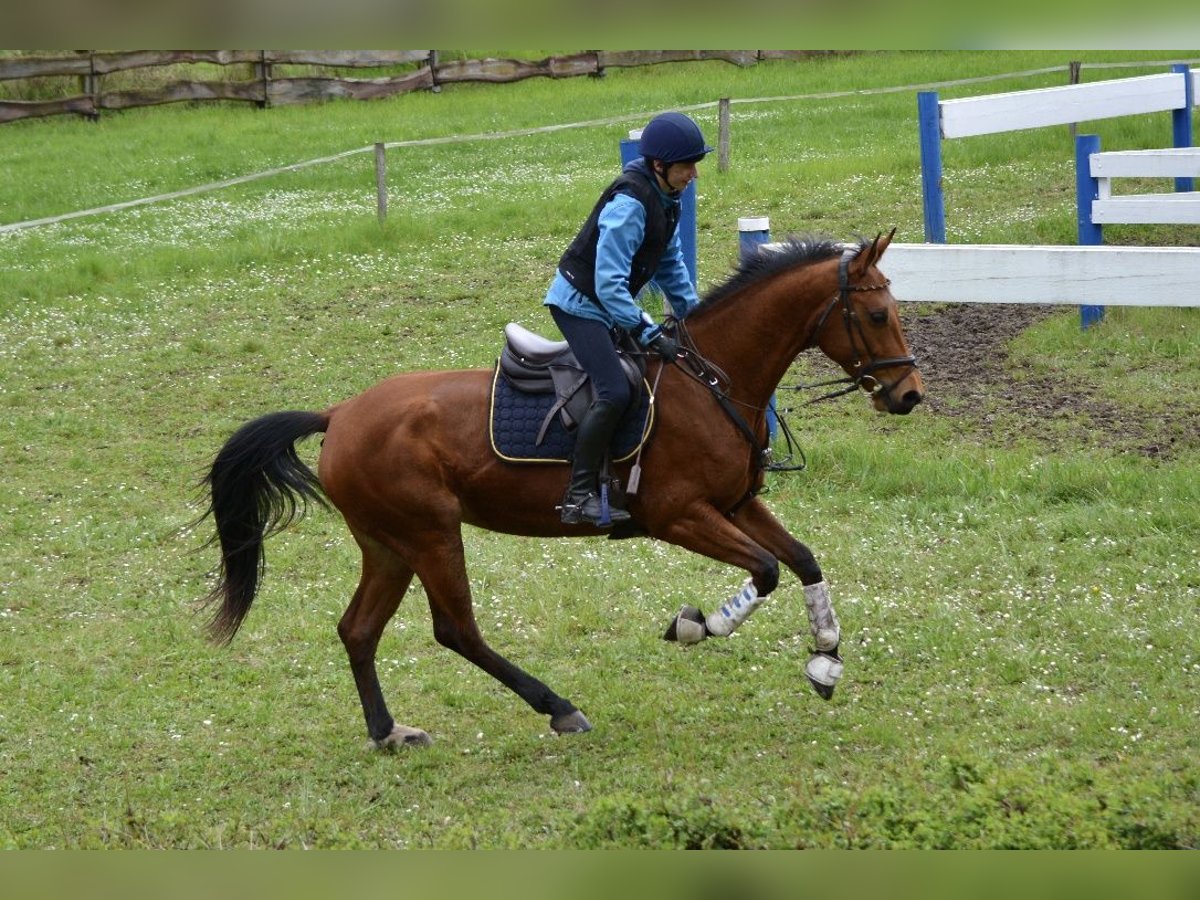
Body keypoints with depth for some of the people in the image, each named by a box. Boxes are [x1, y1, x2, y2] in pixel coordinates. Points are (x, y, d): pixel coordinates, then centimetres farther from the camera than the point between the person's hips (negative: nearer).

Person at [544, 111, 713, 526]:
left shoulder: (664, 199, 3)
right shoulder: (629, 204, -27)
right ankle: (580, 495, -22)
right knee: (615, 391, -23)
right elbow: (609, 284, -30)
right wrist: (650, 335, -31)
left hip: (607, 305, 10)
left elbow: (670, 265, 16)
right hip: (579, 303, -10)